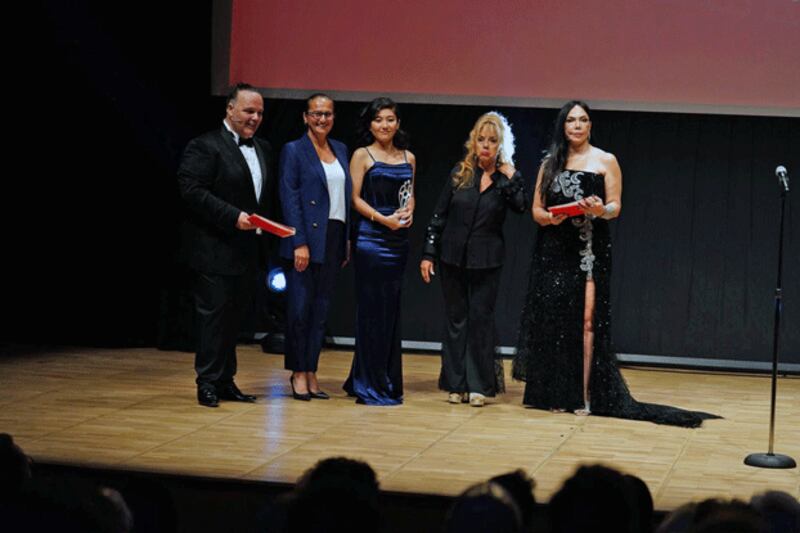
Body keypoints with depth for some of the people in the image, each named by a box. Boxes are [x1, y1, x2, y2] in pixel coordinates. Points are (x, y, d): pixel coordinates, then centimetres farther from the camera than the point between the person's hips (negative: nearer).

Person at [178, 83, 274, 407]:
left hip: (249, 250, 7)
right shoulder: (205, 147, -8)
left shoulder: (263, 149, 17)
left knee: (235, 316, 11)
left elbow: (269, 195, 19)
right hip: (215, 250, -7)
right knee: (213, 314, -3)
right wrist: (233, 216, -22)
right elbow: (192, 190, -17)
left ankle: (225, 381, 18)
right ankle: (208, 383, 3)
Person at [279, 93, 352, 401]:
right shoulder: (294, 151, -3)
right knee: (300, 307, -3)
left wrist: (348, 239, 8)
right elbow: (289, 199, -9)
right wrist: (299, 243, -15)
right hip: (306, 239, -6)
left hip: (334, 238, 6)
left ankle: (311, 372, 14)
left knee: (321, 308, 8)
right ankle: (298, 372, 7)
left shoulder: (340, 150, 14)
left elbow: (346, 195, 15)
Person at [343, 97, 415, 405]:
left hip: (399, 240, 5)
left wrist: (408, 213, -1)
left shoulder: (408, 158, 12)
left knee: (391, 310, 8)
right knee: (372, 309, -3)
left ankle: (388, 379, 18)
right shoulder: (363, 155, -1)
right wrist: (382, 219, -16)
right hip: (371, 238, -5)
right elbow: (355, 198, -5)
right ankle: (371, 385, 2)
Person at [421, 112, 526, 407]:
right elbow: (438, 216, 5)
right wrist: (429, 254, 2)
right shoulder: (460, 173, 3)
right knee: (456, 321, 7)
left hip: (486, 261, -2)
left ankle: (479, 385, 7)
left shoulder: (508, 177, -1)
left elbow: (520, 206, -20)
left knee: (481, 319, 0)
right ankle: (456, 384, 14)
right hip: (453, 258, 2)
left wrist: (507, 177, -22)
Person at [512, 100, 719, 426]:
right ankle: (554, 394, 7)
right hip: (553, 250, 3)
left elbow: (616, 207, 1)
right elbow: (536, 209, 11)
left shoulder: (605, 162, 5)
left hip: (589, 250, -3)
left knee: (586, 320, -10)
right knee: (551, 321, 0)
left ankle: (584, 395, -10)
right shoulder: (550, 163, 13)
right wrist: (548, 217, -12)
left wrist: (601, 210, -21)